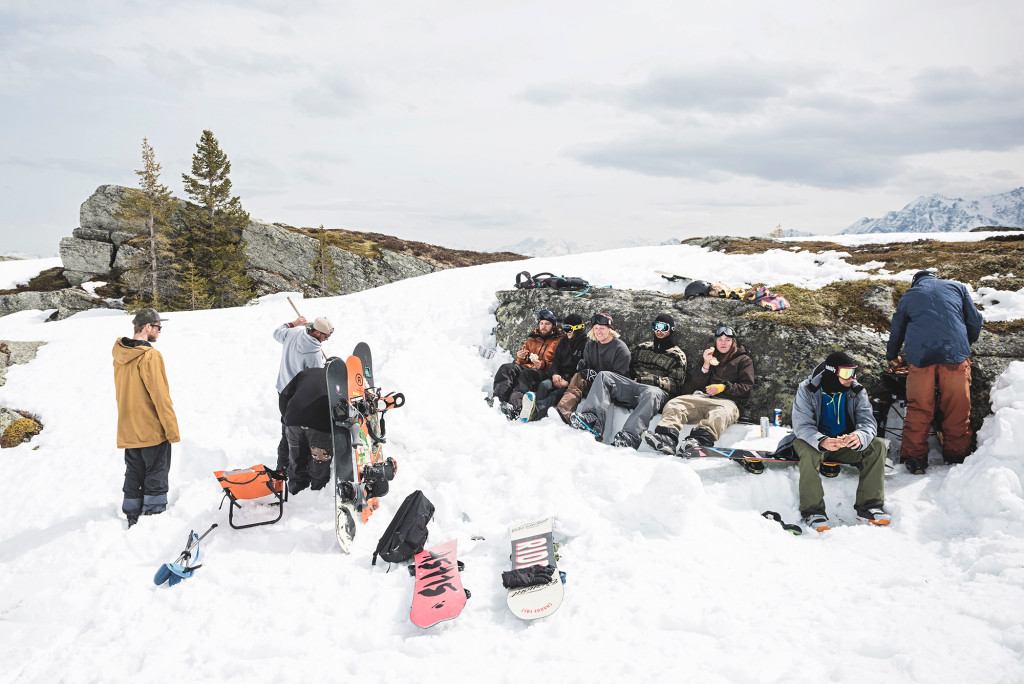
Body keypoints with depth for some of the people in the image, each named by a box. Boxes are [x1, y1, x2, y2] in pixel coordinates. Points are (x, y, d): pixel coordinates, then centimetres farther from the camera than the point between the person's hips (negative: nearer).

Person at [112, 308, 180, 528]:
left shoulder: (119, 355, 5)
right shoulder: (150, 356, -19)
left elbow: (122, 392, 14)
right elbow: (160, 396, -20)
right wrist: (173, 431, -14)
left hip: (128, 430, 8)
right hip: (153, 430, -7)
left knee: (134, 474, 17)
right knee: (156, 476, 3)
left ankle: (132, 518, 26)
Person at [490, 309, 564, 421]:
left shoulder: (559, 341, 11)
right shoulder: (532, 339, 27)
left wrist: (543, 364, -17)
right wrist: (521, 358, 5)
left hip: (544, 373, -5)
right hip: (526, 367, 5)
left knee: (527, 374, -38)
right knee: (507, 368, -25)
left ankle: (515, 406, -61)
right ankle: (498, 398, -49)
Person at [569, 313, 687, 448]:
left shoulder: (678, 355, 15)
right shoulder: (642, 348, 29)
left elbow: (676, 385, 4)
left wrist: (651, 380, -9)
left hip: (659, 391, -4)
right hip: (633, 385, 5)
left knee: (651, 393, -41)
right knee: (604, 375, -18)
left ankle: (629, 436, -58)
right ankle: (592, 419, -40)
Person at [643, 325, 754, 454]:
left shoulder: (744, 360, 19)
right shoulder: (709, 356, 29)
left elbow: (746, 387, 6)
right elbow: (696, 383, 19)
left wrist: (724, 387, -9)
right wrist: (706, 365, 2)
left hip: (727, 401, -4)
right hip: (703, 397, 4)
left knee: (720, 414, -41)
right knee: (674, 404, -25)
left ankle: (699, 441, -68)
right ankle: (667, 437, -52)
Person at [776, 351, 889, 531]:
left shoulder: (857, 391, -4)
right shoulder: (807, 390, -15)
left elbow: (868, 421, -15)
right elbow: (802, 425, -23)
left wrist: (859, 436, -41)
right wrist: (822, 442, -45)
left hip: (846, 445, 4)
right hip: (813, 442, -4)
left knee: (878, 445, -20)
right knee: (808, 450, -37)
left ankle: (869, 506, -17)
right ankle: (813, 511, -32)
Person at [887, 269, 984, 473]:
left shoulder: (908, 296, 21)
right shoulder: (956, 287, 20)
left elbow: (896, 330, 30)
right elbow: (975, 322, 17)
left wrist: (892, 357, 47)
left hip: (920, 356, 0)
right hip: (955, 355, 0)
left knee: (918, 410, 5)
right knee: (957, 409, 9)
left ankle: (914, 458, 4)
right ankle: (956, 455, 15)